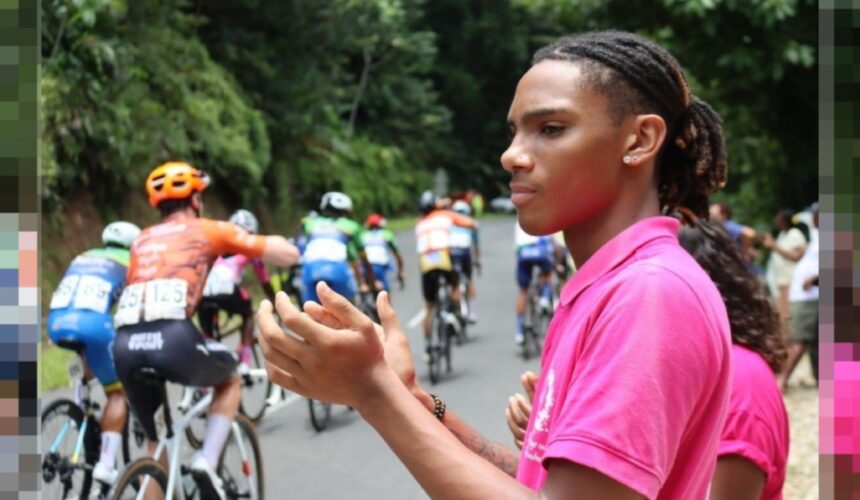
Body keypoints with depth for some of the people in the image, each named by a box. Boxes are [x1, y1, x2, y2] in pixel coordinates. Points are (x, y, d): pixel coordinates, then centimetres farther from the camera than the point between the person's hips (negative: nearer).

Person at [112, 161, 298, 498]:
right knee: (229, 380, 28)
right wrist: (269, 242, 40)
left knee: (155, 442, 22)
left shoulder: (142, 240, 28)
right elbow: (288, 255, 17)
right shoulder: (209, 230, 17)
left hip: (126, 344, 4)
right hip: (173, 337, -4)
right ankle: (207, 461, 9)